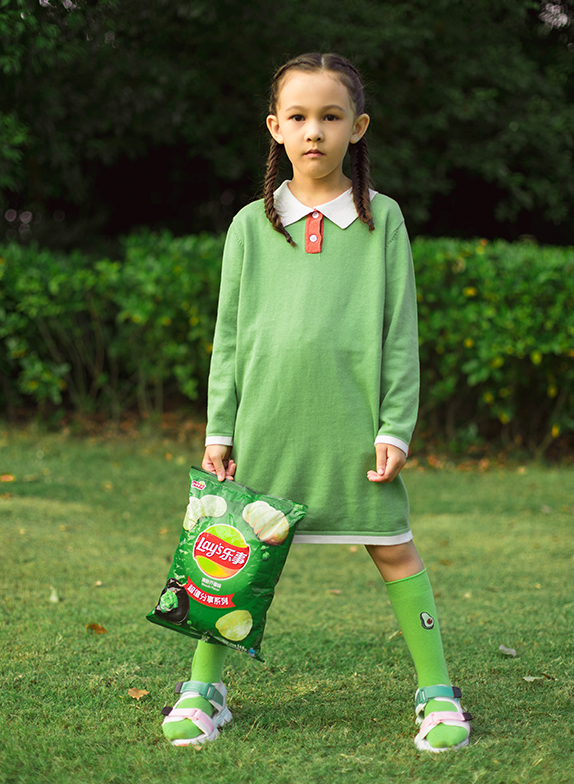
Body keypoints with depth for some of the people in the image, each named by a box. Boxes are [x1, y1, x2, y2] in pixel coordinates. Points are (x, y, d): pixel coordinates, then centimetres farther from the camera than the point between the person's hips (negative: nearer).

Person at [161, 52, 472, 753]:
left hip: (352, 418, -1)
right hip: (267, 413, 1)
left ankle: (437, 692, 11)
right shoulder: (251, 225, 9)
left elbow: (401, 331, 4)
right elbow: (229, 334, 10)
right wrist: (218, 428, 5)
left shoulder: (381, 219, 5)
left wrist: (396, 427, -3)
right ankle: (202, 688, 17)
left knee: (393, 547, 0)